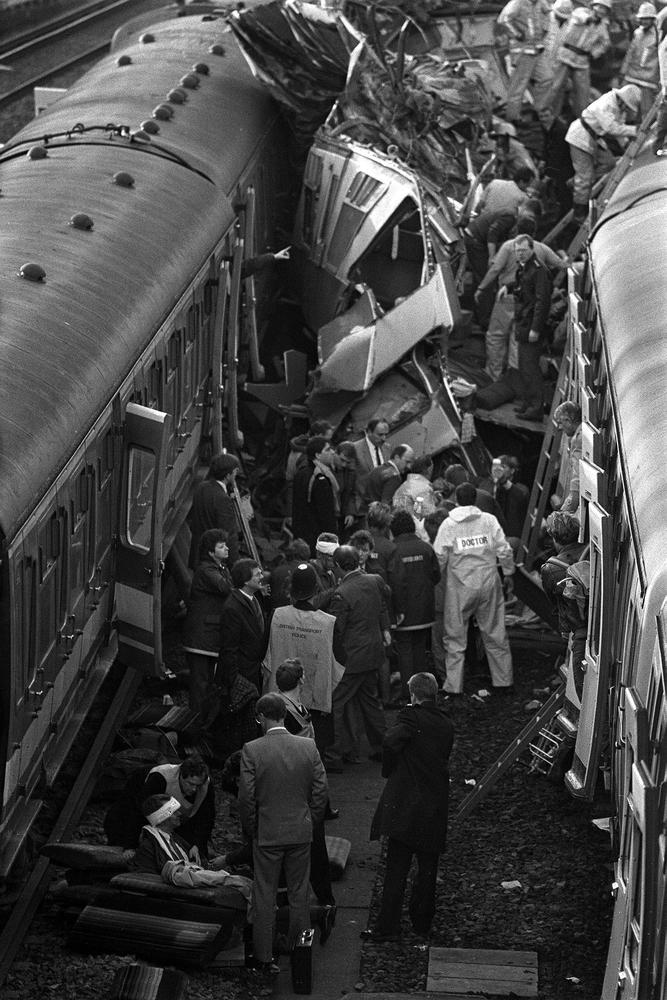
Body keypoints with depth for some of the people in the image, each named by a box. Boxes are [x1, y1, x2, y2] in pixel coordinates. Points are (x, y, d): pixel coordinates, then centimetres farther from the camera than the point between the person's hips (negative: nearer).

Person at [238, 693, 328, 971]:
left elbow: (246, 797, -12)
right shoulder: (308, 747, -6)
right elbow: (321, 790, -2)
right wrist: (311, 822, 12)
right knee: (299, 894, 15)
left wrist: (250, 829, 3)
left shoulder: (252, 750, -14)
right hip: (301, 832, 2)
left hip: (266, 833, -2)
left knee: (264, 896, 8)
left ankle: (264, 956, 12)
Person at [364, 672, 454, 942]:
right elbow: (443, 760, 14)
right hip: (436, 806, 5)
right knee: (427, 869, 14)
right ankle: (422, 922, 21)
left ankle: (388, 926, -1)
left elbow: (390, 741, -26)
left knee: (396, 869, -1)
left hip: (405, 804, -5)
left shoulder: (410, 717, -10)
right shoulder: (446, 725, 9)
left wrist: (388, 770, -10)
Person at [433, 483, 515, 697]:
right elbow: (504, 551, -2)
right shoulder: (489, 520, -2)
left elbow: (439, 557, -6)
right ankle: (503, 681, 18)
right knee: (495, 634, 12)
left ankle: (454, 686, 6)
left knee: (456, 637, 7)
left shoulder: (448, 525, -6)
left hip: (460, 587, -2)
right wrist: (508, 575, 10)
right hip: (489, 583, 2)